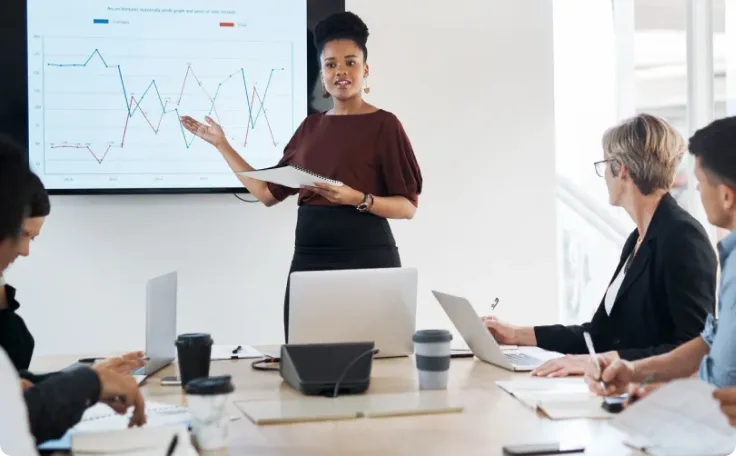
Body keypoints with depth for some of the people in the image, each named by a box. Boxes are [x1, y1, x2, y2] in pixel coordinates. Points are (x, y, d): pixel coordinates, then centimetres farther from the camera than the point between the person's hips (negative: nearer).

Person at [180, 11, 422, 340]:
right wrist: (222, 144, 17)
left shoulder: (383, 125, -3)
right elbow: (269, 193, 15)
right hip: (308, 259, 5)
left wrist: (357, 199, -21)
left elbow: (408, 206, -5)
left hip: (366, 259, -5)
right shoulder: (311, 126, 14)